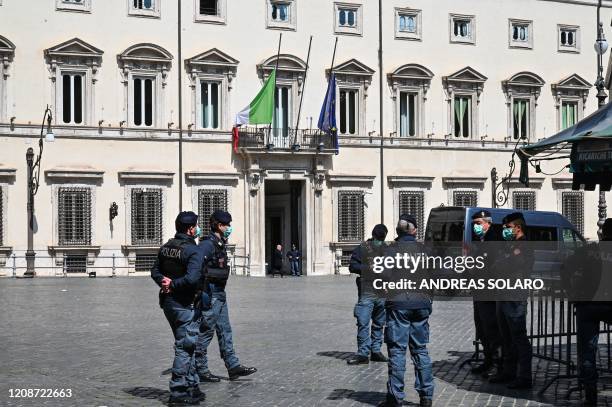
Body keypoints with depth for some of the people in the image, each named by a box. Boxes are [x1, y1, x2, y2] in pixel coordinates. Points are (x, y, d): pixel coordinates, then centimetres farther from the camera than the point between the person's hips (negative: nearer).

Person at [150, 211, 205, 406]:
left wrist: (164, 281, -4)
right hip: (184, 304, -9)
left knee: (188, 345, 19)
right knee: (185, 347, -1)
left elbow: (155, 271, 11)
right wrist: (173, 285, -15)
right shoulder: (193, 250, -17)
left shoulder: (165, 247, 9)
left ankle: (192, 386, 27)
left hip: (168, 302, 9)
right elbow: (192, 278, -27)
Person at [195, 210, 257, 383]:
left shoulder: (219, 244, 13)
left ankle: (233, 366, 15)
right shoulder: (207, 244, -17)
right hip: (210, 295, -10)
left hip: (220, 295, 10)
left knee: (225, 331, 11)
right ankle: (200, 370, 7)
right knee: (205, 332, -1)